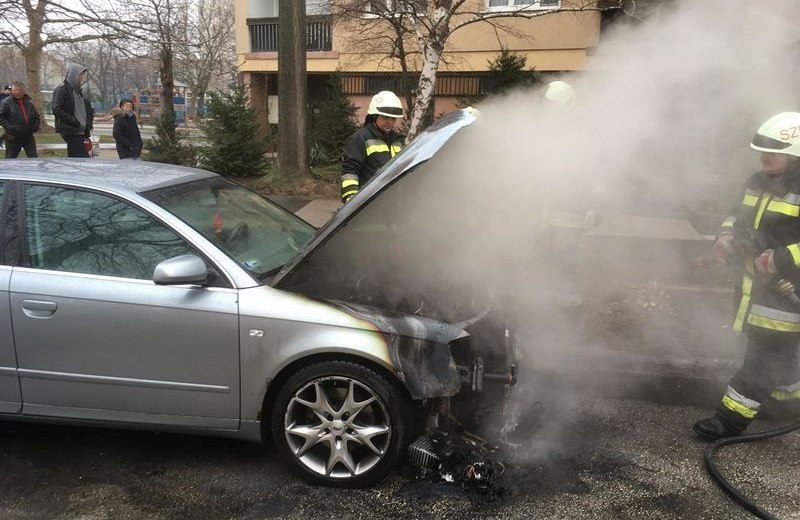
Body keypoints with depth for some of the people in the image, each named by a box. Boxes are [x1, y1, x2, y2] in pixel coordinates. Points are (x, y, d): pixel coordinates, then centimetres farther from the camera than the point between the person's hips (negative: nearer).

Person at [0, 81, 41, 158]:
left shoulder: (28, 103, 11)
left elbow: (36, 116, 22)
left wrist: (35, 126, 6)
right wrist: (9, 128, -19)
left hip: (28, 137, 4)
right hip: (13, 138, -4)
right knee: (10, 159, 6)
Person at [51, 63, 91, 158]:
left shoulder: (77, 90, 19)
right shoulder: (62, 89, -7)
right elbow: (57, 110, -16)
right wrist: (75, 122, -19)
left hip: (79, 131, 9)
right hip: (71, 131, -9)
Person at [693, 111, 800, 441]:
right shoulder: (758, 182, 7)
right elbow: (739, 216, 21)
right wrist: (726, 237, 3)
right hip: (755, 281, 8)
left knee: (764, 352, -1)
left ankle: (732, 418, 2)